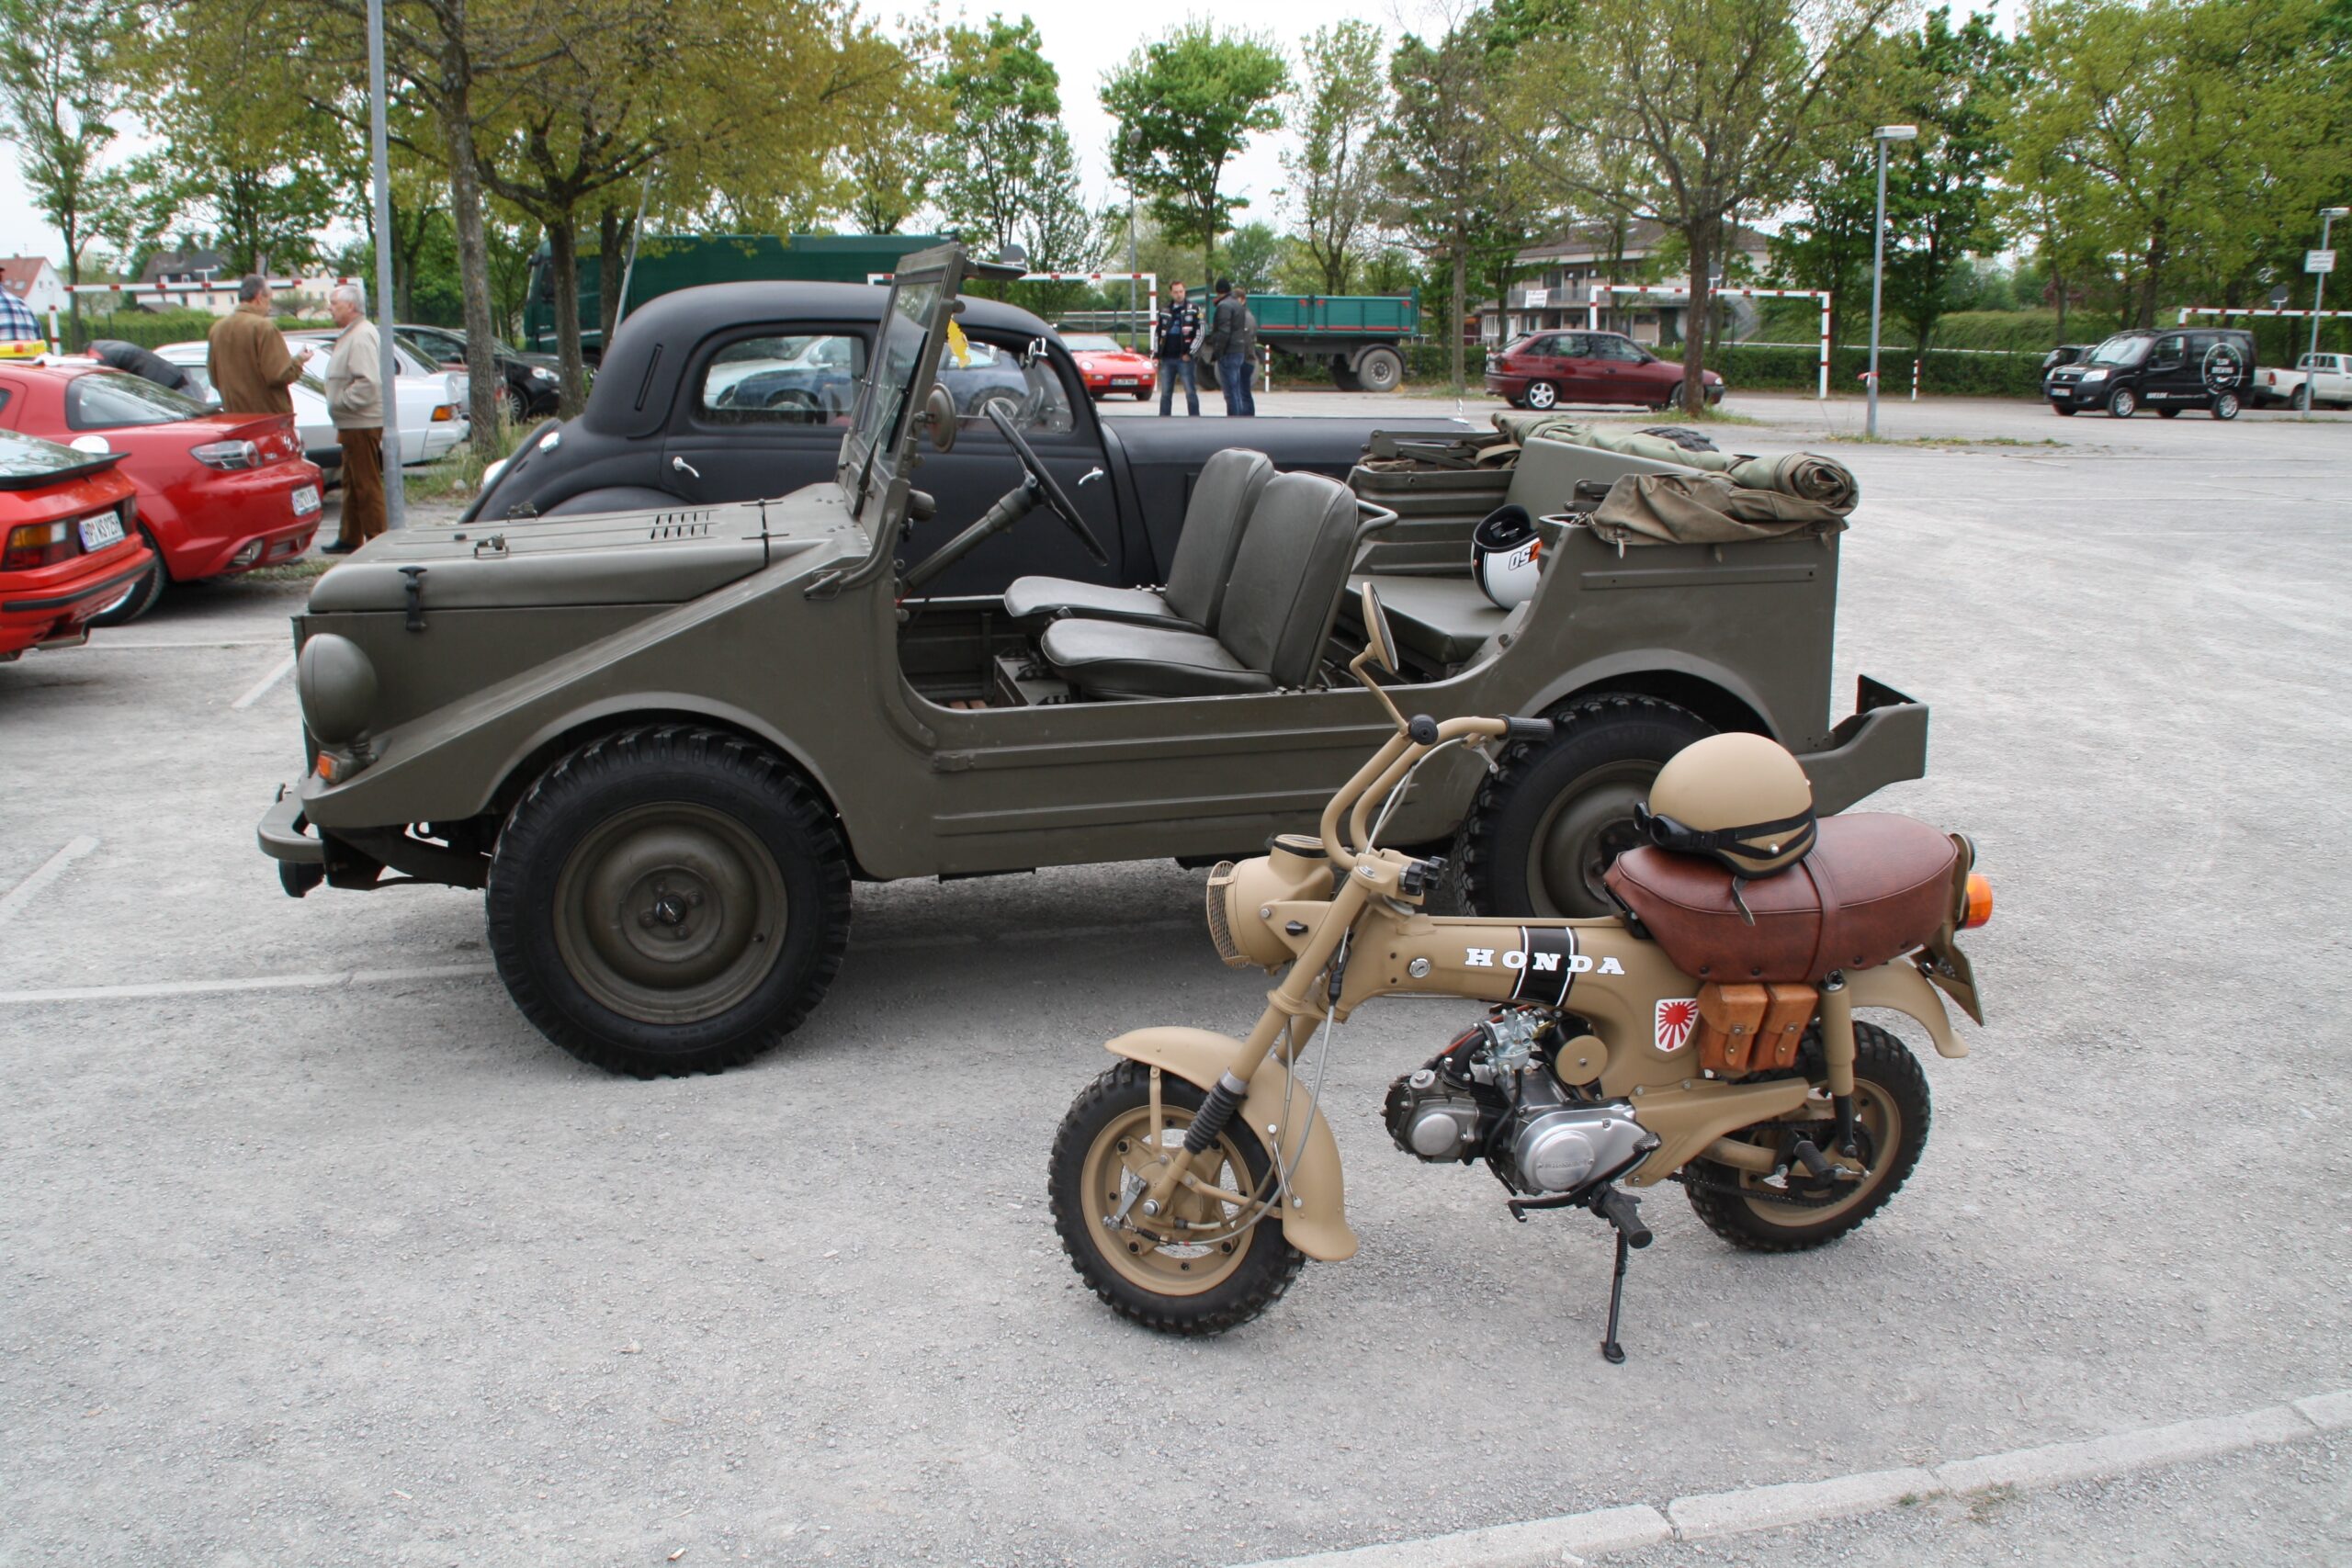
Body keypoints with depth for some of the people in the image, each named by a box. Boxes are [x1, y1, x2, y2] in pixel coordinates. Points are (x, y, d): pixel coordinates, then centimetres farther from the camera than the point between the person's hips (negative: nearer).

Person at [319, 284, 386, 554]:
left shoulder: (362, 337, -17)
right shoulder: (351, 334, 18)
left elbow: (368, 383, -27)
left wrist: (341, 402, -18)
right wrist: (341, 424, 18)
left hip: (363, 425, -11)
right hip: (352, 424, 11)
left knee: (367, 485, -6)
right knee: (352, 484, 16)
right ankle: (349, 539, 24)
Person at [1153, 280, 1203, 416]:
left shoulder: (1193, 310, 0)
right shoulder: (1165, 312, 13)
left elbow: (1200, 333, -4)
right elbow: (1157, 333, 20)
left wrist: (1189, 353, -10)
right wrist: (1156, 353, 10)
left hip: (1184, 359, -4)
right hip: (1167, 359, 4)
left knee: (1190, 392, -5)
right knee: (1165, 393, 7)